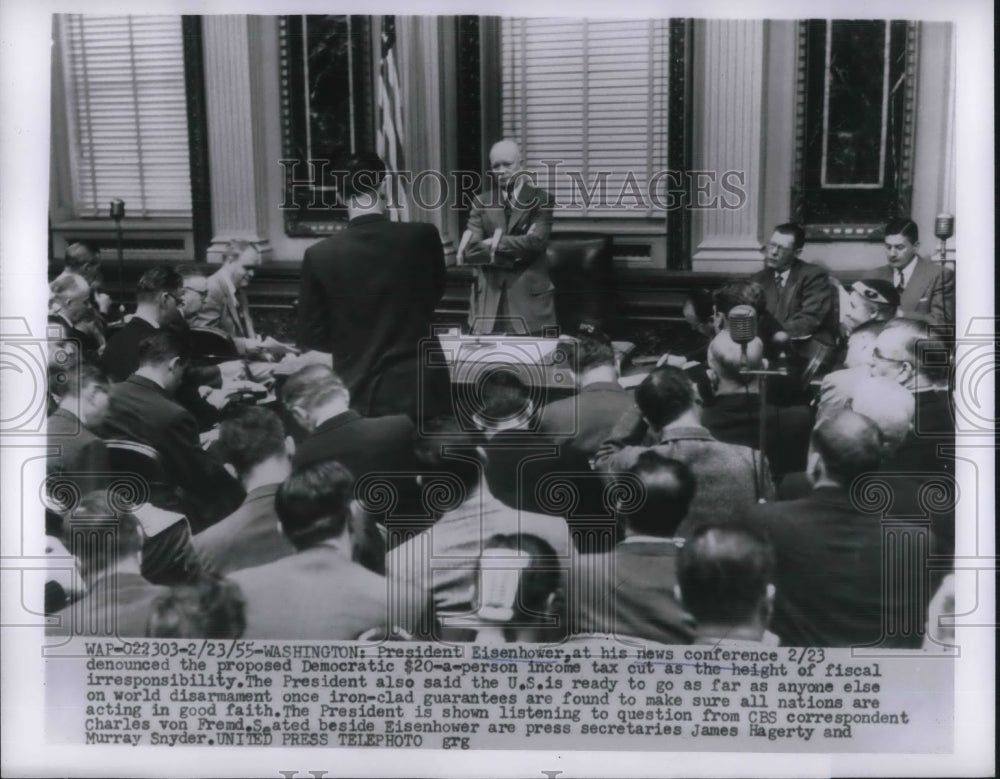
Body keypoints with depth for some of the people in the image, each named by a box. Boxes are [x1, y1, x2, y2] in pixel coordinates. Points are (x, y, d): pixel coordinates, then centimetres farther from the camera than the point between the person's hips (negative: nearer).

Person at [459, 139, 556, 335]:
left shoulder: (540, 199, 3)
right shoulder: (482, 201, 10)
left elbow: (536, 241, -12)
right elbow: (469, 249, -1)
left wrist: (495, 243, -7)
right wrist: (516, 250, -8)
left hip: (530, 295, -2)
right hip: (489, 296, 2)